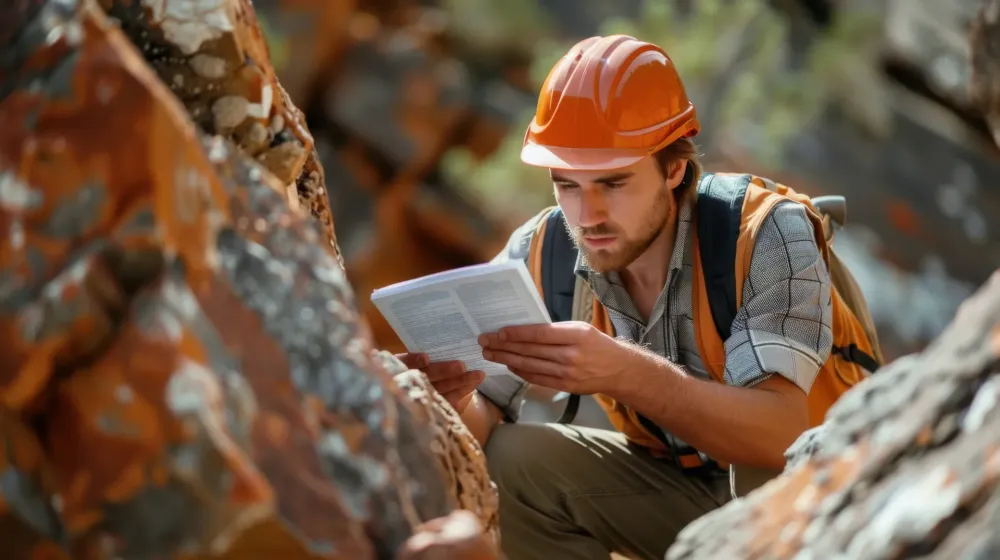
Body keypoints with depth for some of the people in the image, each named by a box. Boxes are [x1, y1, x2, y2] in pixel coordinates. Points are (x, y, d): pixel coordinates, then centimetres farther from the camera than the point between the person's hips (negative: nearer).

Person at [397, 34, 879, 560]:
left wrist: (625, 374, -53)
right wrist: (457, 401, -37)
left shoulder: (767, 235, -28)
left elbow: (782, 433, -39)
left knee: (777, 462, -36)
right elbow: (481, 431, -12)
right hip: (681, 489, 5)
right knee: (509, 467, -16)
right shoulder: (539, 255, -14)